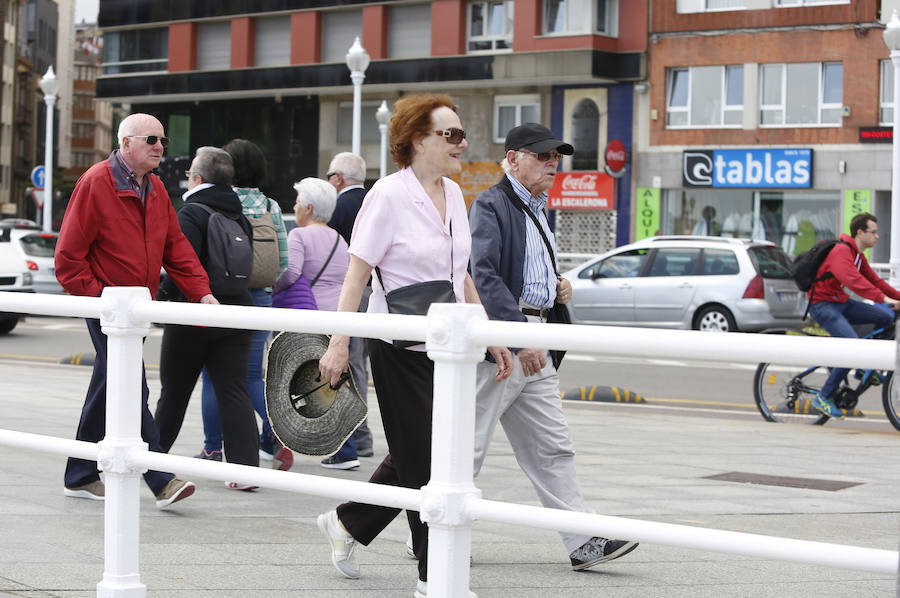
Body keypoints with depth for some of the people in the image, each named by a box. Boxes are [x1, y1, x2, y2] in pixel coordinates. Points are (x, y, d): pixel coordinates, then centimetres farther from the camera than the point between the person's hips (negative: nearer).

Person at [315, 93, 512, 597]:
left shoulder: (453, 194, 10)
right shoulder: (389, 195, -13)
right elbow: (357, 275, -14)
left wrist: (489, 335, 17)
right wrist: (339, 346, -19)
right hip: (400, 348, -7)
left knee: (413, 460, 14)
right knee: (425, 463, -3)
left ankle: (346, 523, 35)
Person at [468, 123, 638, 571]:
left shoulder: (538, 210, 20)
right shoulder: (491, 206, -10)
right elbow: (484, 276, -22)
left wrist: (558, 289, 11)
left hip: (534, 342, 9)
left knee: (552, 446, 5)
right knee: (468, 444, -3)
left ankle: (582, 542, 3)